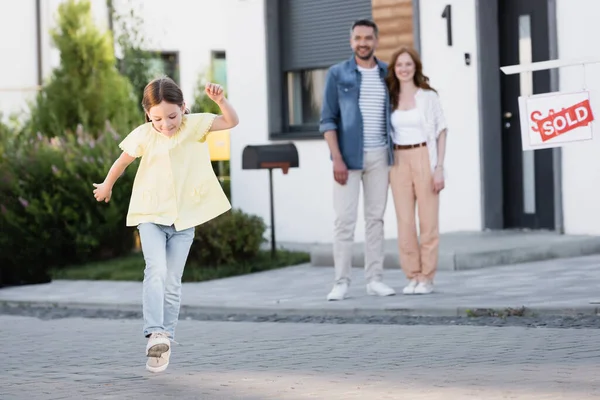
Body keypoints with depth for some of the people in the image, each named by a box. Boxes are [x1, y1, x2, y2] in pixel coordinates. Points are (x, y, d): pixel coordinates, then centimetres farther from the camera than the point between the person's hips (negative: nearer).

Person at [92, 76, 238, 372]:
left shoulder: (194, 125, -5)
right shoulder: (144, 135, -6)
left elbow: (231, 121, -13)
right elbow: (122, 162, 10)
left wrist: (220, 100, -31)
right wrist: (107, 186, 25)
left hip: (185, 217, 1)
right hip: (150, 215, -1)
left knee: (172, 282, 4)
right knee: (156, 270, -22)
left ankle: (165, 338, 12)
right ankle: (155, 334, -31)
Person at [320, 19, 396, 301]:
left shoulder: (388, 74, 7)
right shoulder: (337, 74, -2)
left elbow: (393, 119, 11)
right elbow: (328, 120, -5)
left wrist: (394, 160, 5)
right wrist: (337, 159, -14)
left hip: (379, 156, 3)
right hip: (348, 156, -3)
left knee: (376, 217, 5)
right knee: (345, 219, -6)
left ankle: (374, 279, 8)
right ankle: (341, 282, -2)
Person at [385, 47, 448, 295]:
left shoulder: (428, 96, 2)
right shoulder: (390, 99, 10)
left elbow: (441, 133, 2)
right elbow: (385, 134, 12)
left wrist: (439, 167, -7)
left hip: (424, 159, -3)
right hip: (398, 161, 3)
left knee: (428, 220, -2)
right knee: (404, 221, 1)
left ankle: (426, 278, 2)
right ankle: (412, 276, 7)